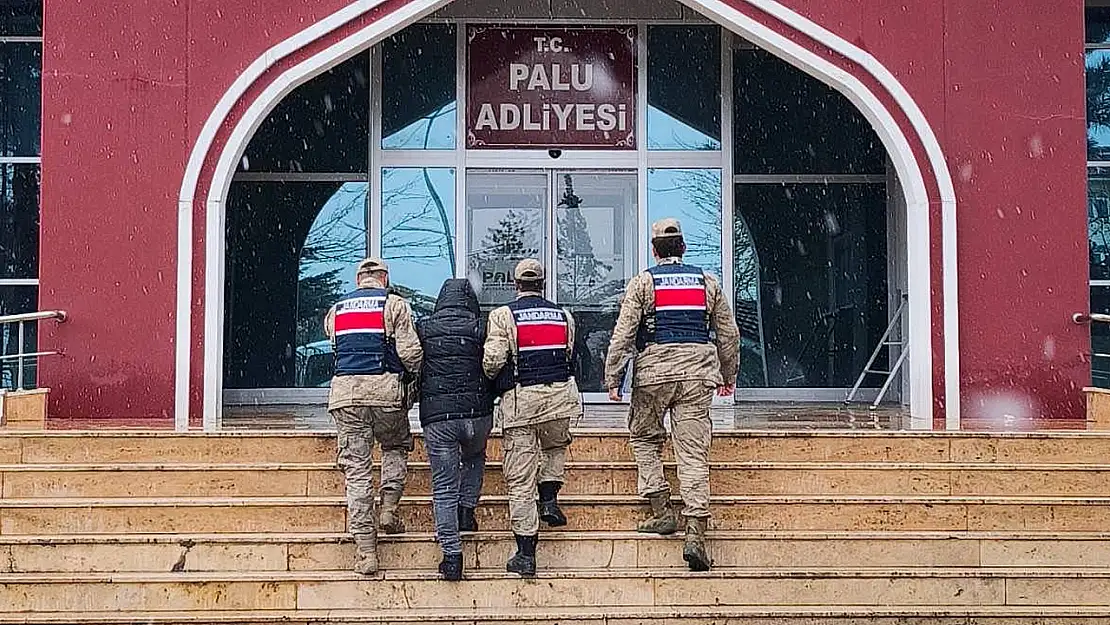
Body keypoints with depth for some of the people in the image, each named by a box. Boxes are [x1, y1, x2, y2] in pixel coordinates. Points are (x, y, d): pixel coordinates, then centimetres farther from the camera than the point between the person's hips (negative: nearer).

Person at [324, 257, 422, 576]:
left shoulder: (336, 310, 17)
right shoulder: (395, 304, 4)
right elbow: (410, 352, -4)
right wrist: (413, 374, 15)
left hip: (345, 393, 2)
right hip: (386, 390, -2)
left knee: (356, 469, 3)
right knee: (396, 447, 26)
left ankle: (365, 551, 0)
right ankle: (389, 510, 8)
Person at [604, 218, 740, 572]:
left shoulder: (643, 282, 2)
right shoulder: (707, 282, 11)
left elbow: (623, 334, -4)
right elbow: (728, 334, 15)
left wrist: (612, 379, 1)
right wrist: (728, 377, 27)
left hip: (654, 370, -2)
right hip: (698, 371, 2)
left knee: (644, 438, 19)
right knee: (693, 452, -1)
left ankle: (662, 511, 9)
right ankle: (696, 532, -10)